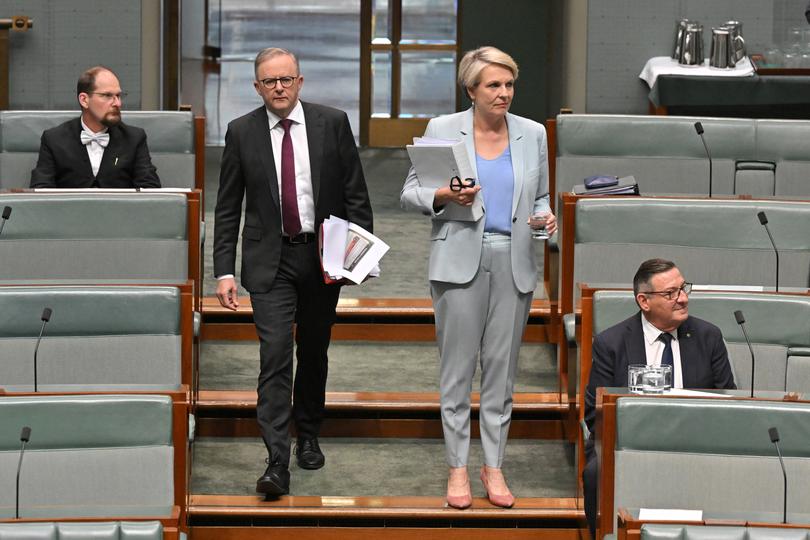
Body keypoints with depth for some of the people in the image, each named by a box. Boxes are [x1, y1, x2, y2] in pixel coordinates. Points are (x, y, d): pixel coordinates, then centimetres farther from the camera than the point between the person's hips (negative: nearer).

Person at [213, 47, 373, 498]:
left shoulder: (332, 123, -1)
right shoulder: (242, 132, -1)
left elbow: (356, 193, 3)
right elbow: (228, 207, 2)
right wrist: (225, 271, -5)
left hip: (323, 256, 1)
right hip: (270, 260, -1)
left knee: (313, 352, 14)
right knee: (275, 355, -12)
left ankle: (308, 437, 35)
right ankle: (278, 463, -16)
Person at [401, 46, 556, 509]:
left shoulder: (533, 134, 7)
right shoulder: (442, 130, 0)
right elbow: (411, 193, 3)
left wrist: (545, 217, -6)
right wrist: (445, 196, -16)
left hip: (513, 262, 2)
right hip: (461, 260, -2)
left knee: (502, 366, 6)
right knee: (458, 366, 1)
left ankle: (494, 466, 15)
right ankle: (458, 467, 9)